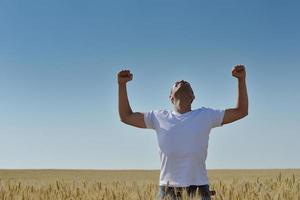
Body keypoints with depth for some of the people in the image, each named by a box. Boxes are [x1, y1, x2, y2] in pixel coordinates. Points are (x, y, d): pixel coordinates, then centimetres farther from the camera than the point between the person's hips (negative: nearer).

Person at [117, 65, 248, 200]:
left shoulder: (205, 115, 11)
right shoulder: (159, 117, 12)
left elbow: (241, 111, 13)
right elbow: (126, 117, 15)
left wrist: (242, 79, 4)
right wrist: (122, 84, 6)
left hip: (198, 189, 0)